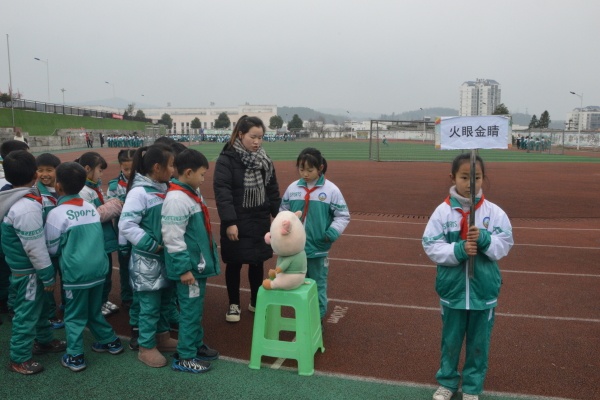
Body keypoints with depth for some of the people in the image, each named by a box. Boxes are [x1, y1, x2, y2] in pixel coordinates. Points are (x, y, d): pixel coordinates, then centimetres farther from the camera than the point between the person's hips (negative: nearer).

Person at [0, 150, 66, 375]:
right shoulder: (27, 207, -29)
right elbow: (35, 248, -25)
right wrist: (48, 276, -15)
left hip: (19, 265, 9)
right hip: (28, 270, -9)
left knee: (39, 305, 23)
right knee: (27, 312, 4)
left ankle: (44, 340, 40)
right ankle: (19, 359, 18)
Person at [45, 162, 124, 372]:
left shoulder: (57, 213, -10)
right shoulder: (92, 208, 5)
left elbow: (52, 248, 0)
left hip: (76, 272, -5)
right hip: (98, 267, 6)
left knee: (75, 315, 9)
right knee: (94, 310, 23)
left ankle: (74, 357, 16)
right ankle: (110, 341, 33)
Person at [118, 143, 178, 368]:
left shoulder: (164, 189, 7)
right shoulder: (139, 192, -17)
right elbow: (126, 225, -22)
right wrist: (152, 245, -20)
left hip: (166, 256, 8)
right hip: (148, 259, -8)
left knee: (165, 300, 19)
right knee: (150, 305, 4)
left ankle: (162, 337, 36)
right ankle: (146, 347, 20)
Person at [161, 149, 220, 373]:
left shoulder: (192, 192, 9)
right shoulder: (176, 199, -22)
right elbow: (173, 239, -23)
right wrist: (184, 268, -20)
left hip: (199, 263, 9)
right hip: (188, 267, -9)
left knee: (197, 308, 20)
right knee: (190, 310, 2)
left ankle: (197, 345, 35)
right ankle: (184, 358, 15)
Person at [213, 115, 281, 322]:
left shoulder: (264, 160, 5)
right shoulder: (226, 159, -13)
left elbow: (273, 191, 11)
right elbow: (222, 192, -19)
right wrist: (229, 222, -24)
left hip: (260, 222, 5)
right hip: (236, 223, -5)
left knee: (257, 263, 14)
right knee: (234, 264, 9)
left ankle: (256, 302, 32)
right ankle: (234, 304, 26)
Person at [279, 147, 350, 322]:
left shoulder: (331, 190, -7)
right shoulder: (292, 188, 1)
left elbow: (343, 216, -3)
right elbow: (283, 212, 11)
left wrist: (333, 232, -16)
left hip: (318, 249, -3)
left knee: (318, 285, 11)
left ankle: (317, 318, 26)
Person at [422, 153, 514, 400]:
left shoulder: (493, 212, -6)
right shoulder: (443, 211, -9)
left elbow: (504, 244, -6)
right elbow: (431, 246, -11)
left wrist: (483, 239, -24)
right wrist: (459, 250, -25)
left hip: (484, 289, 1)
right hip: (452, 288, 0)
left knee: (479, 342, 16)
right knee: (450, 339, 17)